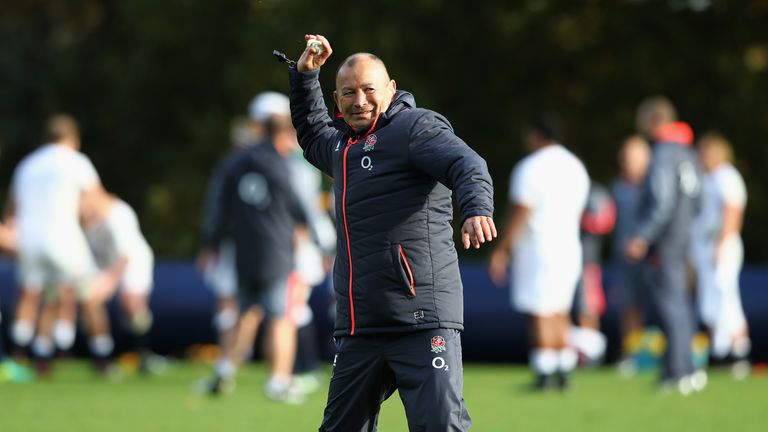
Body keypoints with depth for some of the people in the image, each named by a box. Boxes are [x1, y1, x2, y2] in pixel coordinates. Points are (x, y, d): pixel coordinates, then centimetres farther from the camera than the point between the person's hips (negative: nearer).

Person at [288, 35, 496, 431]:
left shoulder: (415, 126, -2)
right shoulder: (341, 144, 23)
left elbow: (468, 167, -20)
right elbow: (311, 135, 48)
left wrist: (476, 210, -40)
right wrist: (305, 75, 36)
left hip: (423, 323, -8)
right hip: (358, 331, 8)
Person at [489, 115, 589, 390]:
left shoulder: (531, 168, -11)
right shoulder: (576, 167, 13)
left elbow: (520, 213, -15)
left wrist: (502, 250, -10)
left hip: (537, 251, -7)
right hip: (569, 248, 7)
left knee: (539, 314, -5)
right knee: (559, 312, 14)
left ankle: (544, 372, -9)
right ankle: (564, 370, 12)